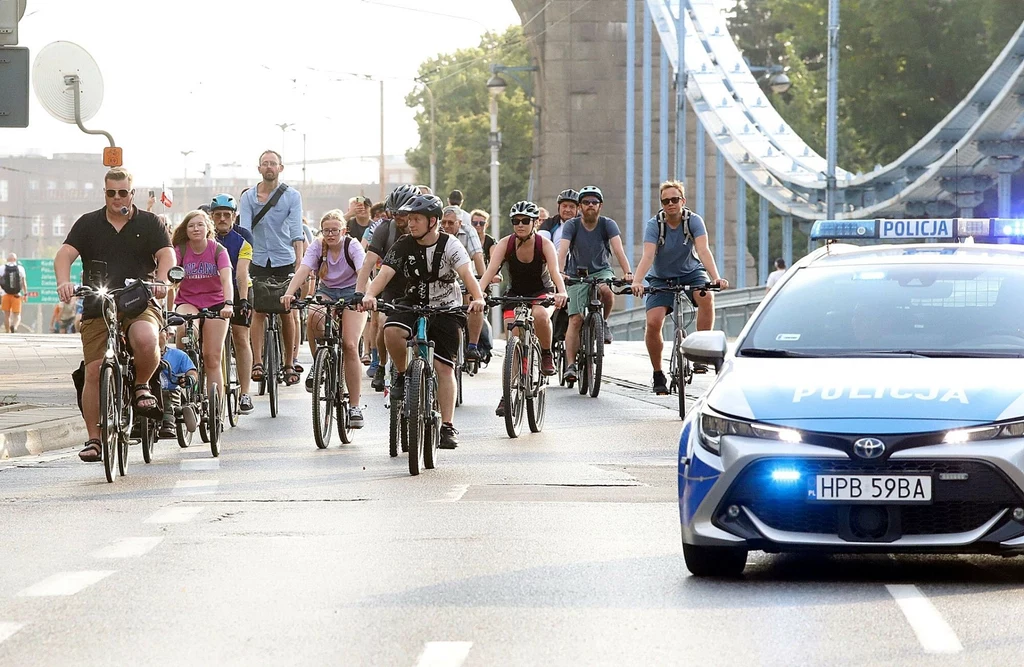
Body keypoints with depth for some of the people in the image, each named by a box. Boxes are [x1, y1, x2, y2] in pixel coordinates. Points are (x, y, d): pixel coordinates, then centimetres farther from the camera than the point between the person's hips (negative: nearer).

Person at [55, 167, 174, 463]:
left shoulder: (148, 223, 10)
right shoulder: (88, 224, 11)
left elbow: (166, 255, -2)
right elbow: (65, 254, -1)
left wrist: (161, 281, -24)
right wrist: (64, 282, -22)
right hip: (97, 309, 1)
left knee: (146, 339, -34)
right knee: (94, 371, -8)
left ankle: (141, 387, -3)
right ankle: (94, 439, 3)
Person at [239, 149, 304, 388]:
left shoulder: (292, 196, 1)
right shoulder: (248, 197, 2)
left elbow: (296, 231, -7)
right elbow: (244, 231, -6)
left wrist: (299, 261, -17)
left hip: (285, 261, 0)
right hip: (258, 261, 0)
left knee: (287, 313, 2)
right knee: (258, 312, -8)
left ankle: (289, 364, 10)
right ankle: (257, 362, -12)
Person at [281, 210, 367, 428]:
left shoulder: (352, 246, -17)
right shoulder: (318, 246, -10)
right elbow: (303, 270, -25)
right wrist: (289, 293, -43)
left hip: (351, 294, -2)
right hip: (326, 292, 2)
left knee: (350, 345, -17)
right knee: (313, 318, -34)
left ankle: (355, 406, -10)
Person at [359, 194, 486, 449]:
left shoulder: (450, 245, -12)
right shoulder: (403, 246, -6)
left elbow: (467, 274, -25)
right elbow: (384, 274, -16)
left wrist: (478, 298, -45)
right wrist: (370, 294, -37)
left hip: (445, 309, -2)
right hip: (412, 304, 2)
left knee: (444, 368, -7)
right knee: (392, 330, -31)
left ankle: (448, 426, -1)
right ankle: (402, 376, -5)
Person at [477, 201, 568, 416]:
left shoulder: (544, 244, -19)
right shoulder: (506, 244, -16)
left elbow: (555, 271, -32)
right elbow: (491, 270, -27)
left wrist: (562, 292, -53)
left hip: (542, 292, -2)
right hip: (514, 294, 2)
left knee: (540, 314, -37)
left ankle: (547, 355, -12)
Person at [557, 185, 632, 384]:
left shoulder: (607, 225, -10)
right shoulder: (572, 225, -11)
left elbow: (618, 249, -23)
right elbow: (563, 250, -24)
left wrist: (627, 272, -39)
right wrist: (560, 273, -42)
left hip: (601, 271, 0)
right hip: (577, 275, 0)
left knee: (606, 291, -35)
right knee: (575, 319, -13)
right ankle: (570, 364, -12)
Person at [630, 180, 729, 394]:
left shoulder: (693, 221, -18)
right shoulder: (654, 225, -18)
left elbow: (703, 250, -31)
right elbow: (648, 255, -31)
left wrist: (716, 278, -48)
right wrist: (637, 281, -49)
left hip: (691, 272, 0)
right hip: (661, 278, 0)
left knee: (706, 296, -34)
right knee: (653, 323, -19)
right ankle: (658, 375, 1)